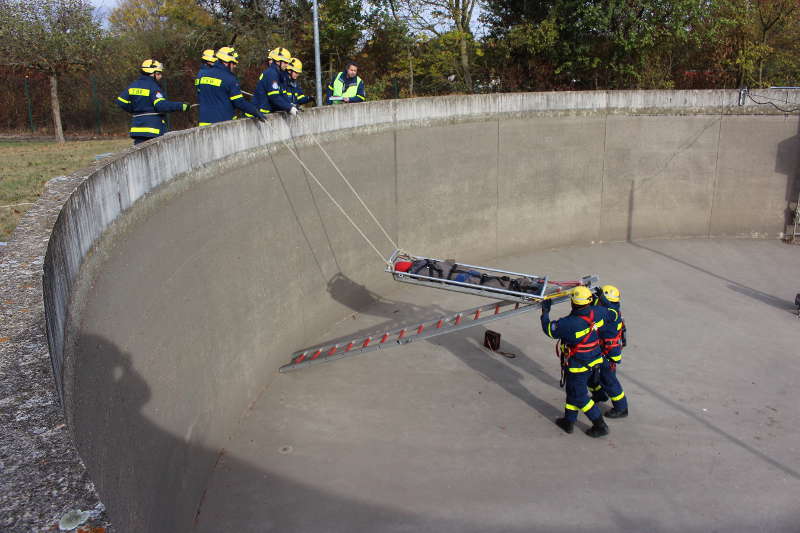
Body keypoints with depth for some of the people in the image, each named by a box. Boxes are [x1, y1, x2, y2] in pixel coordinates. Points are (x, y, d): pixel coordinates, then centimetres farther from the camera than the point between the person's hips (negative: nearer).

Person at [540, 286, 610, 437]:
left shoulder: (570, 324, -31)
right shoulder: (596, 313, -14)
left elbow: (549, 329, -15)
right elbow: (604, 311, 12)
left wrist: (545, 312, -1)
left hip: (578, 366, -7)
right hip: (593, 360, 7)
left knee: (580, 396, 10)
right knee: (572, 391, 21)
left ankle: (600, 426, 18)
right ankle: (569, 421, 34)